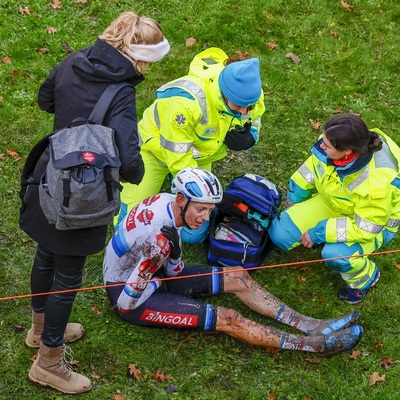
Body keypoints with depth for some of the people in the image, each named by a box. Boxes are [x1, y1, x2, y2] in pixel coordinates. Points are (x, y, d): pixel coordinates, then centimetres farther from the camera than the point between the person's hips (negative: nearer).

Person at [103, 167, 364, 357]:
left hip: (151, 274, 9)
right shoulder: (161, 238, -36)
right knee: (227, 319, -19)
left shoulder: (164, 200, -11)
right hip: (128, 295, -9)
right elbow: (127, 302, -30)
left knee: (238, 277, 3)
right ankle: (312, 344, -13)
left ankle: (311, 326, 2)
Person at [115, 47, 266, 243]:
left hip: (199, 156, 5)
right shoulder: (188, 100, -43)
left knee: (194, 235, 4)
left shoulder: (252, 95, -24)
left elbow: (253, 123, -2)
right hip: (157, 146, -5)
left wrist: (247, 139, -27)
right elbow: (177, 154, -32)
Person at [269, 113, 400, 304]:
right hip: (331, 202, 5)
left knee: (335, 255, -32)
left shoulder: (377, 181, -40)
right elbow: (310, 170, -3)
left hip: (375, 222, -5)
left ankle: (365, 277, 2)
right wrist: (293, 201, 9)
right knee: (279, 233, -10)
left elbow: (365, 228, -30)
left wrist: (320, 233, -27)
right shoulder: (331, 143, -26)